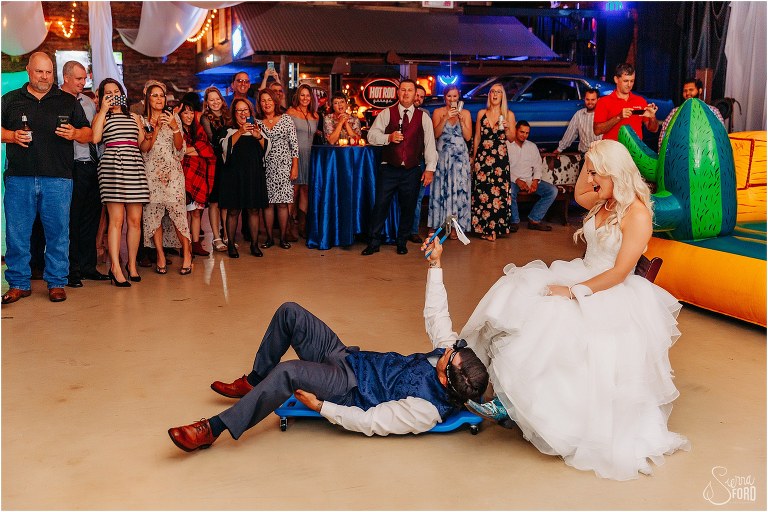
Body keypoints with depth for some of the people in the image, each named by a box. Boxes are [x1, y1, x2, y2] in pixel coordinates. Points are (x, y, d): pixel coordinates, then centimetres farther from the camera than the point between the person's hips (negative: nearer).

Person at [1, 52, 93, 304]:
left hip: (58, 179, -1)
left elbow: (88, 132, 13)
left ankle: (56, 283, 10)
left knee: (58, 232, 1)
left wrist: (75, 133, -8)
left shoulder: (68, 101, 13)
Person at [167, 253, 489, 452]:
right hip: (348, 357, 9)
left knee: (287, 372, -36)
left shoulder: (425, 410, -27)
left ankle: (213, 429, -21)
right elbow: (435, 314, 4)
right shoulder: (451, 349, -9)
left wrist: (320, 406, -20)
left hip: (348, 388, -8)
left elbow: (369, 422, -23)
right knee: (289, 312, -2)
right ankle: (253, 382, 18)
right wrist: (435, 265, 1)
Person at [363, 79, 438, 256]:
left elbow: (430, 143, 4)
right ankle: (374, 242, 10)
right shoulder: (386, 114, 5)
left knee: (408, 208, 7)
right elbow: (371, 135, 2)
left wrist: (430, 168, -2)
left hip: (413, 171, 1)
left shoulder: (423, 117, 6)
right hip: (389, 169, -1)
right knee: (381, 205, -1)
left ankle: (402, 242, 23)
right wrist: (388, 138, -16)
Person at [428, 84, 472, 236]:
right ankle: (434, 225, 2)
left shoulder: (465, 113, 7)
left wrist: (461, 120, -11)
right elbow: (435, 134, -8)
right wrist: (446, 118, -18)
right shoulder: (438, 112, 4)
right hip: (442, 154, -1)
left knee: (458, 189, -1)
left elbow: (468, 137, 0)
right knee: (440, 189, -2)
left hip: (460, 155, 1)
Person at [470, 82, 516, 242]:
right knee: (481, 191, -3)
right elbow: (477, 137, 12)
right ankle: (483, 227, 7)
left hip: (500, 158, -1)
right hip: (482, 156, 1)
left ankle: (493, 229, 5)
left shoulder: (508, 114, 6)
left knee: (498, 191, -5)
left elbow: (512, 138, 7)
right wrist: (474, 157, 11)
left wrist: (507, 128, -12)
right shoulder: (481, 113, 9)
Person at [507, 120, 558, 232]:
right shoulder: (506, 145, 3)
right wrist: (517, 180, -18)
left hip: (530, 180, 5)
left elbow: (538, 166, 13)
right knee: (510, 191, -40)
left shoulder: (532, 146, 19)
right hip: (512, 180, -5)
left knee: (553, 190, -15)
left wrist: (535, 180, -6)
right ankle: (515, 221, -19)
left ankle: (534, 220, -16)